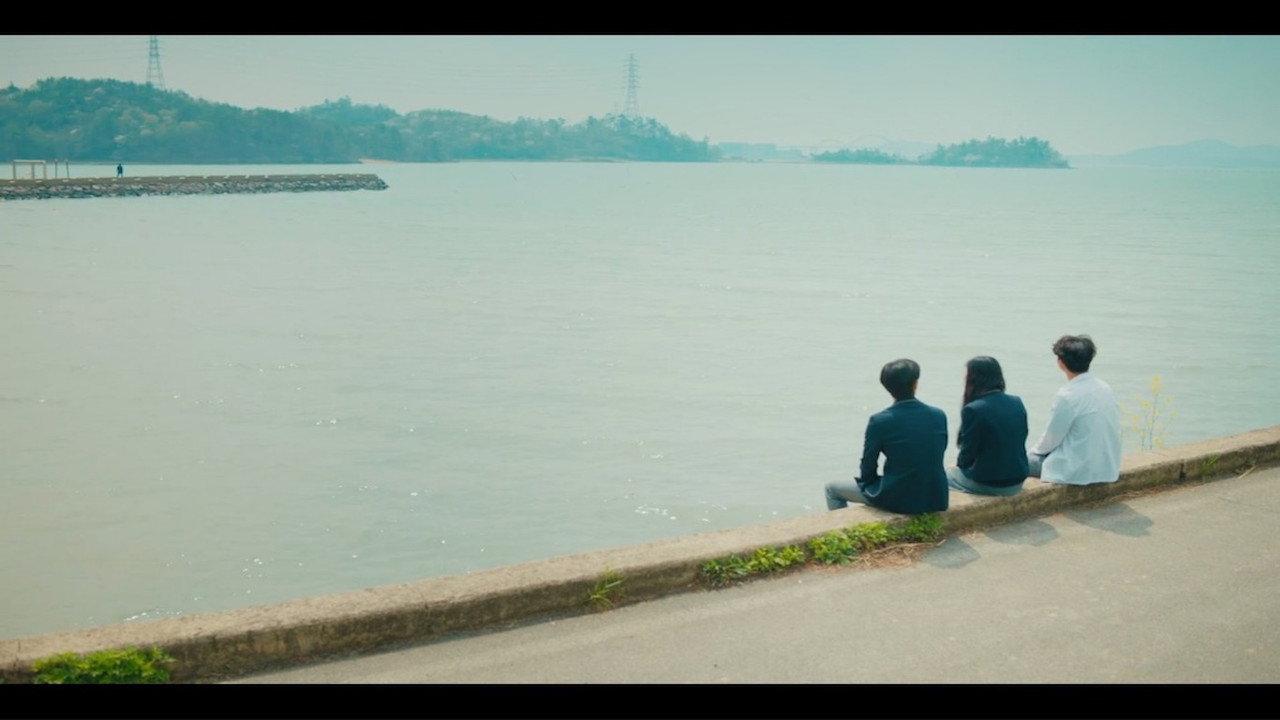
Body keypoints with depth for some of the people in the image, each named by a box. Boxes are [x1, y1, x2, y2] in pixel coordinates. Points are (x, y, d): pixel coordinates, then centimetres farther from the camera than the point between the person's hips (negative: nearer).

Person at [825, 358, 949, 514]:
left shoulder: (879, 421, -15)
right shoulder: (939, 416, -4)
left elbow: (868, 467, -6)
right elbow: (939, 453, 9)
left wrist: (867, 480, 15)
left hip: (898, 500, -5)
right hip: (936, 500, 5)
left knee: (832, 489, 17)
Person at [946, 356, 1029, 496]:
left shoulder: (972, 410, -19)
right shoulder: (1017, 403, 1)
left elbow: (968, 453, -14)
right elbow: (1020, 442, 10)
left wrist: (959, 465, 10)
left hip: (987, 485, -6)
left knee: (947, 473, 20)